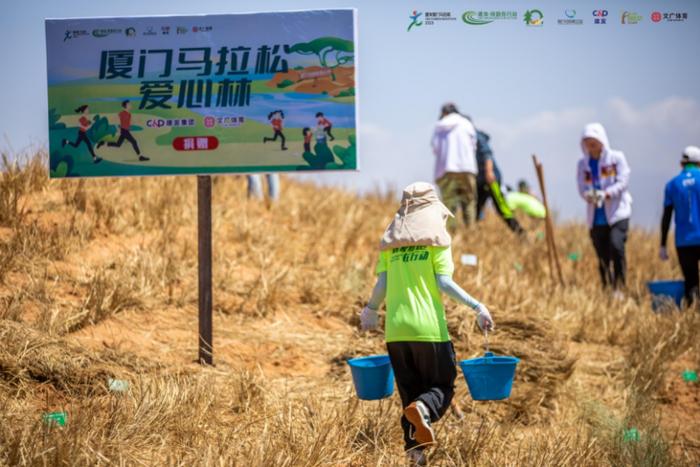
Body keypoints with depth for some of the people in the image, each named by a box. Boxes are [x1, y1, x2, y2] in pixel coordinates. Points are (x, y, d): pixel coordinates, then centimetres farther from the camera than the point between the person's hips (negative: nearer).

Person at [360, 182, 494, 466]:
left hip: (396, 328, 4)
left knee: (409, 392, 12)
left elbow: (382, 284, 6)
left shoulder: (390, 242, 11)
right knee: (442, 386, 6)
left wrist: (370, 310, 24)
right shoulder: (436, 239, 0)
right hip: (429, 326, -4)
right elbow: (443, 283, -9)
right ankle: (424, 409, -27)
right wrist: (476, 307, -7)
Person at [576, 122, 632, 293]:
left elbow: (622, 182, -9)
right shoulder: (583, 163, 10)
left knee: (616, 246, -24)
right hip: (596, 217, 4)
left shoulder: (616, 158, 1)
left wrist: (605, 194, -25)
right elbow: (582, 188, 4)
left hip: (617, 213, -4)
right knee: (603, 258, 4)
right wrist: (589, 196, -21)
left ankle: (619, 287, -19)